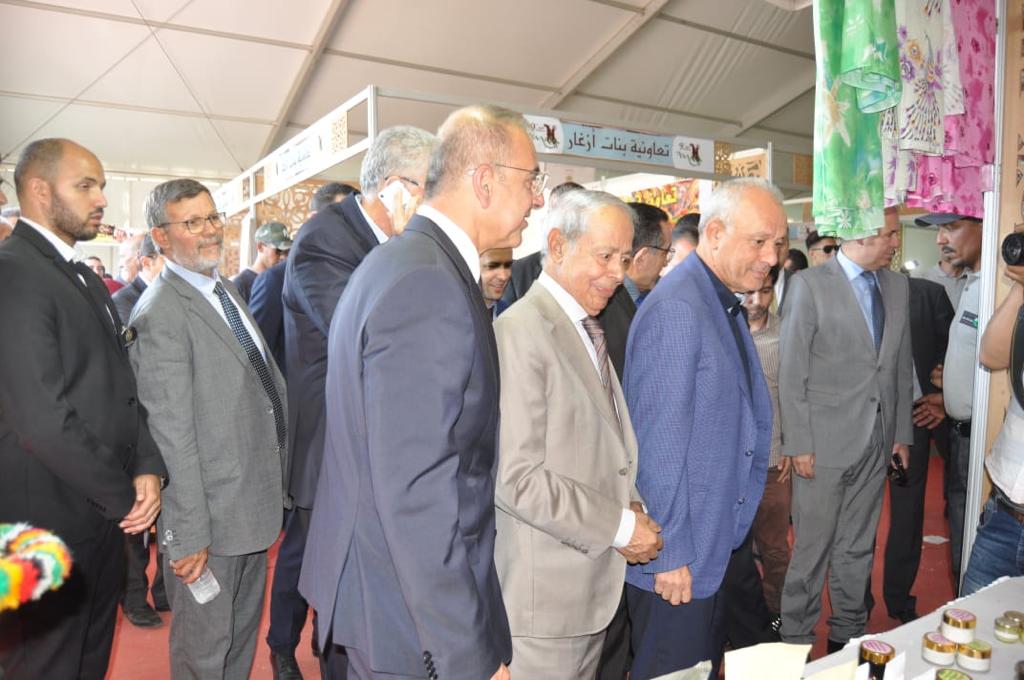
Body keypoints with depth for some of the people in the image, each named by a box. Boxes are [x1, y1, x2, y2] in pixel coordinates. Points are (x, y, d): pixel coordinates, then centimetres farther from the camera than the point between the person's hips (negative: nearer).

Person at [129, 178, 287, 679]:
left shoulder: (226, 290, 9)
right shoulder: (161, 313, -19)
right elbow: (172, 435, -22)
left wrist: (277, 483, 15)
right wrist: (187, 535, -20)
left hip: (253, 505, 8)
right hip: (211, 515, -8)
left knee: (243, 635, 24)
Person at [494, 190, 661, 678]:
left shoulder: (588, 330, 11)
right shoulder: (521, 332, -19)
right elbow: (515, 478, -23)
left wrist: (631, 508, 1)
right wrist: (619, 527, -17)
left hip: (595, 581, 8)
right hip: (544, 591, -8)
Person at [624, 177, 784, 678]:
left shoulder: (725, 303, 9)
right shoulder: (676, 309, -21)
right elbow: (658, 441, -23)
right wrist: (669, 555, -18)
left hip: (716, 547, 9)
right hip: (675, 561, -9)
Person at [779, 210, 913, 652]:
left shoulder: (897, 286, 10)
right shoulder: (810, 285, -8)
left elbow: (902, 367, 13)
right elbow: (791, 372, -9)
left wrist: (902, 433, 10)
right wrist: (799, 444, -12)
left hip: (877, 444, 5)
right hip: (825, 444, -5)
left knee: (857, 549, 16)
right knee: (812, 549, 4)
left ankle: (848, 634, 31)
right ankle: (795, 640, 19)